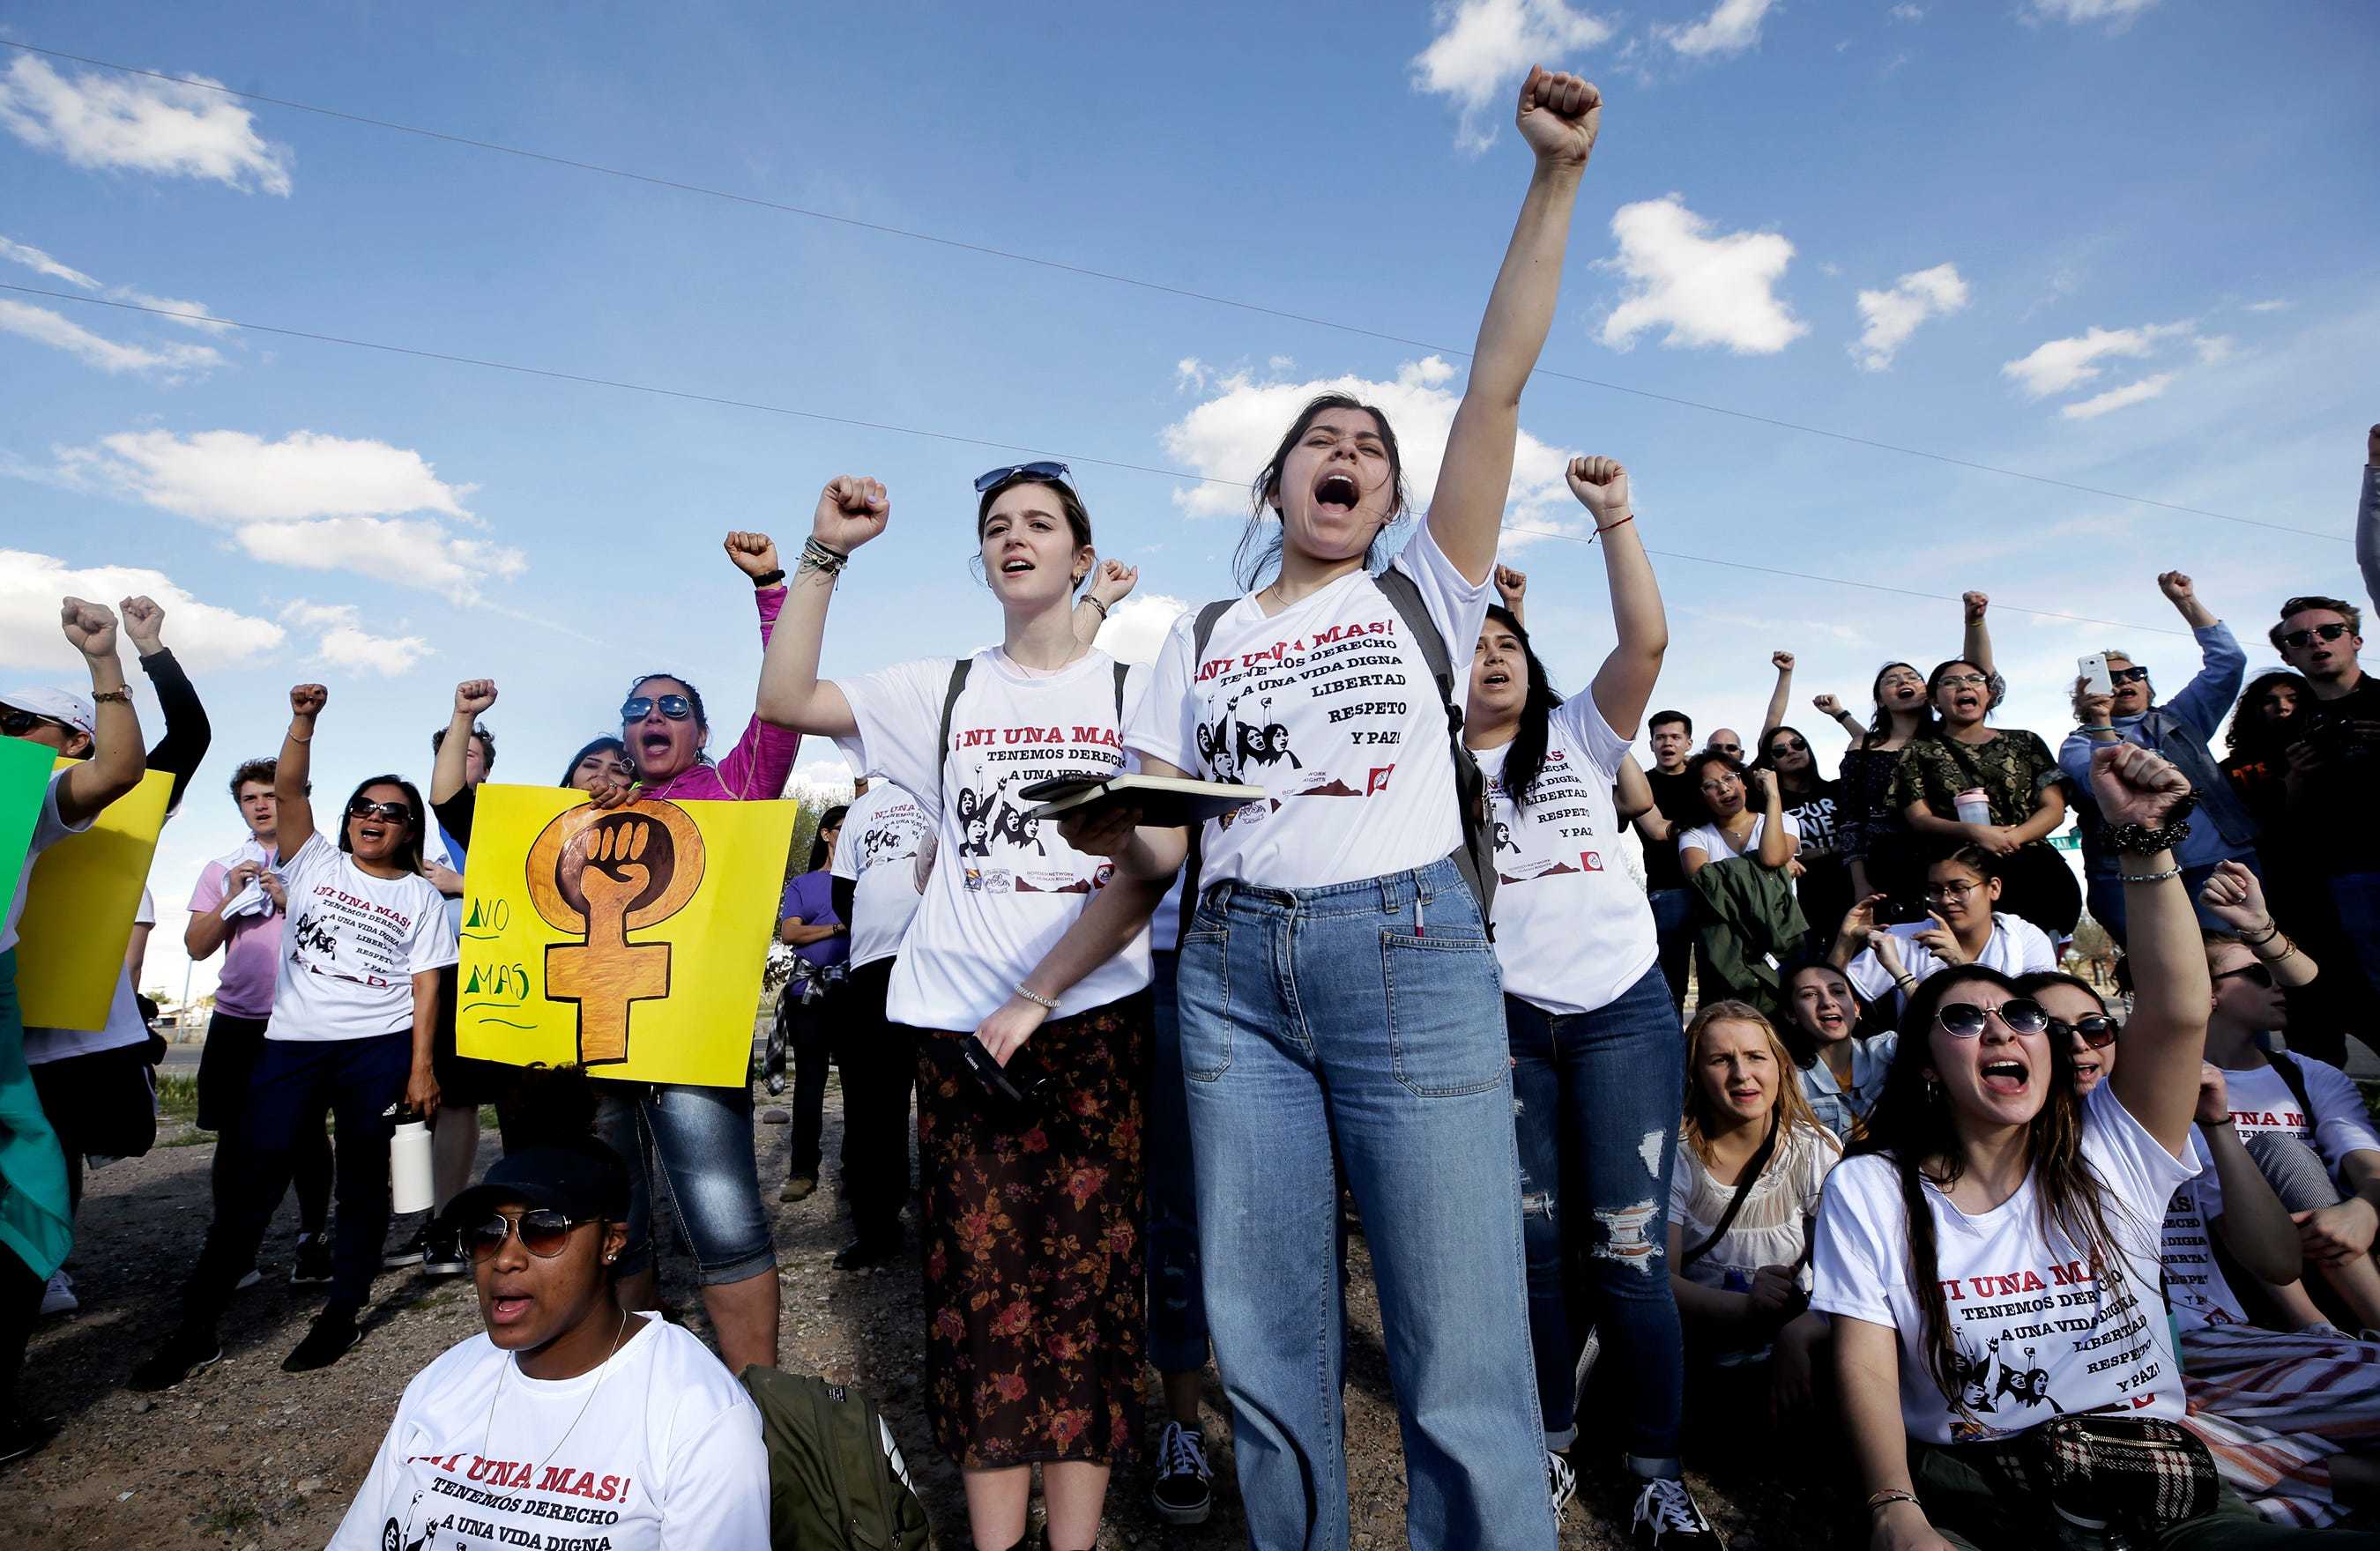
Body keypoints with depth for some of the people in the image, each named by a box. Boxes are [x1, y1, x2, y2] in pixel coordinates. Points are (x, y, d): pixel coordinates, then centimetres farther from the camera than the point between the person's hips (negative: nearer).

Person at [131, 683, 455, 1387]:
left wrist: (421, 1066, -6)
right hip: (291, 1041, 1)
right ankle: (196, 1328, 10)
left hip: (378, 1049, -1)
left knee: (362, 1181, 5)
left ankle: (341, 1315, 15)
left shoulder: (422, 896, 6)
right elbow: (288, 786, -2)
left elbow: (426, 984, 1)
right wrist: (304, 719, -13)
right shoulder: (316, 864, 11)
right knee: (255, 1179, 1)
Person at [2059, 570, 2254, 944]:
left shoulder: (2178, 719, 25)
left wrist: (2187, 602, 17)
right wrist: (2102, 724, -14)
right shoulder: (2079, 744, 11)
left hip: (2219, 862, 4)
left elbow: (2228, 661, 20)